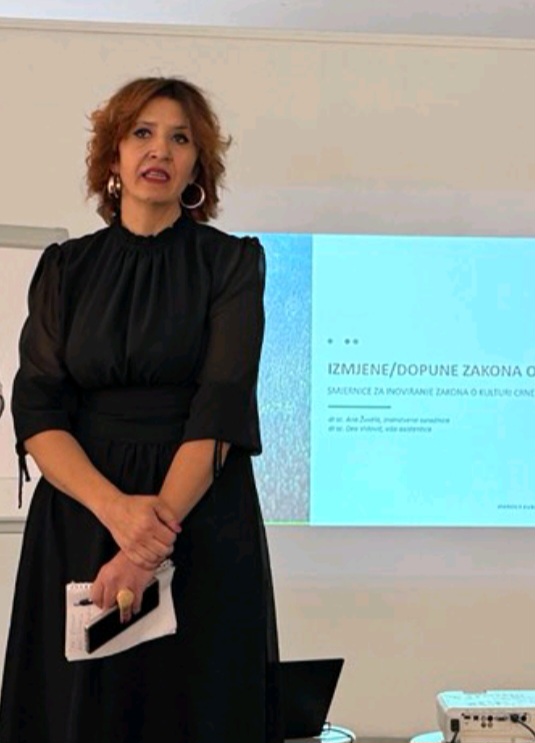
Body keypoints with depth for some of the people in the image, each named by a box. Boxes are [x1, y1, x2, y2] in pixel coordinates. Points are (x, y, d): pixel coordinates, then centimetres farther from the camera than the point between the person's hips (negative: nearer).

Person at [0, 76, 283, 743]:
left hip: (203, 526, -2)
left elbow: (220, 411, -11)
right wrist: (116, 507, -20)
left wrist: (156, 537, -22)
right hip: (77, 522, 2)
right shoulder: (64, 268, 6)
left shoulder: (232, 261, 0)